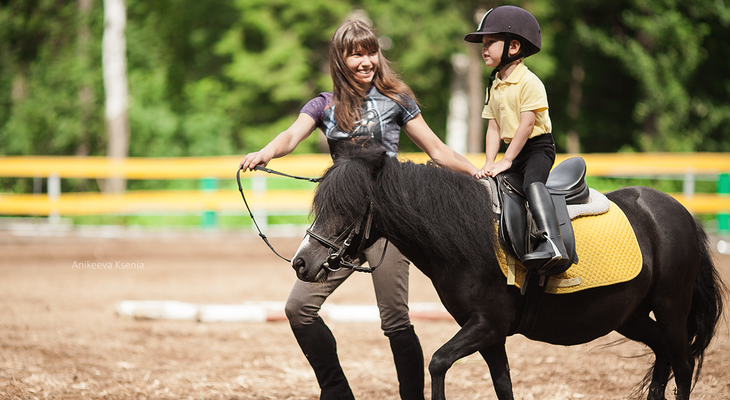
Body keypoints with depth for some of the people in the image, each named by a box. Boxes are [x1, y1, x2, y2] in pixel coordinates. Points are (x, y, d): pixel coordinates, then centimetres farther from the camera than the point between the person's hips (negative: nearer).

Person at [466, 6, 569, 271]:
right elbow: (494, 127, 10)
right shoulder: (494, 86, 13)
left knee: (532, 181, -34)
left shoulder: (529, 82, -13)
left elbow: (527, 123, -19)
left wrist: (507, 160, -20)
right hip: (513, 150, 9)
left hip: (538, 147, -9)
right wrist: (489, 163, -4)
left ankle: (551, 243, -50)